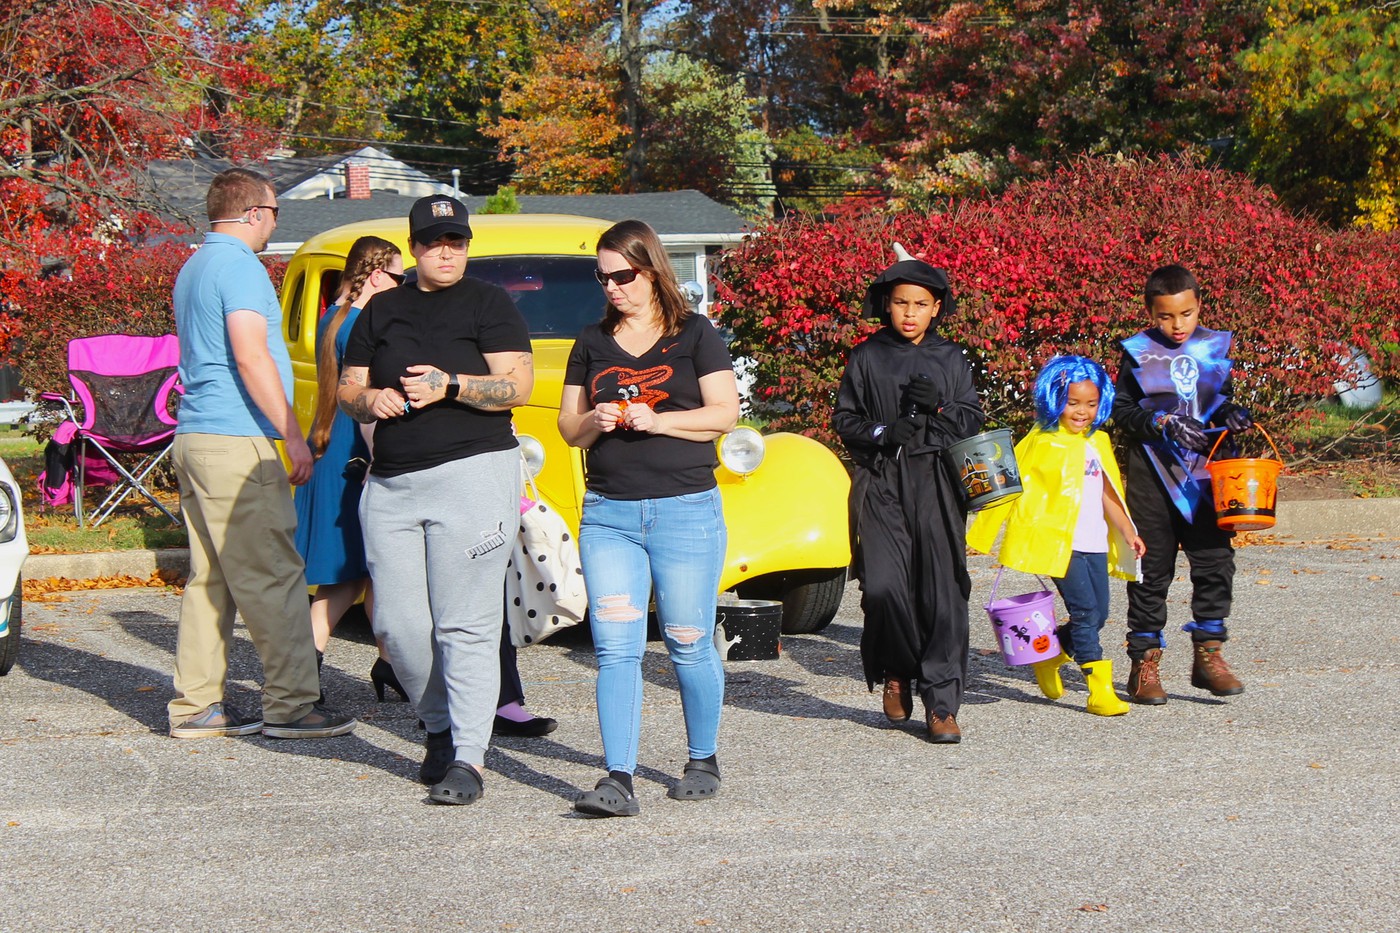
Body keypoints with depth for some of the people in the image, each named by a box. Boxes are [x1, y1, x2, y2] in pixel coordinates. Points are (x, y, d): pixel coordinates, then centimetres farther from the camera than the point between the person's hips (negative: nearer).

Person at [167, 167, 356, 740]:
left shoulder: (194, 268, 20)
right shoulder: (239, 266, -11)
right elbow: (250, 356, -19)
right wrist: (293, 436, -18)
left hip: (195, 437, 10)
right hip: (236, 442, -10)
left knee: (210, 578, 10)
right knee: (272, 576, -7)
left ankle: (196, 705, 11)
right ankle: (291, 704, -5)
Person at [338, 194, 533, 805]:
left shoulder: (488, 304, 4)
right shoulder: (382, 310, 16)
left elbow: (518, 386, -5)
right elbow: (347, 389, 18)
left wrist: (451, 386, -18)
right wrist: (370, 399, -4)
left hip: (472, 473, -5)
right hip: (390, 483, 5)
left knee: (465, 624, -8)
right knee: (396, 623, 3)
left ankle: (467, 759, -6)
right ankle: (439, 728, 23)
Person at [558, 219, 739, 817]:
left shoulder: (695, 335, 3)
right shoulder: (592, 343, 13)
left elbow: (726, 413, -4)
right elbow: (568, 427, 15)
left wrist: (658, 421, -16)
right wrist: (593, 421, -8)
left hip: (686, 510, -3)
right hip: (608, 514, 3)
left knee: (689, 644, 4)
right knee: (616, 649, -7)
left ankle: (703, 762, 23)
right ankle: (618, 780, -9)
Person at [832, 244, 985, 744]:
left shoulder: (950, 359, 11)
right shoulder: (868, 357, 8)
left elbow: (972, 420, 10)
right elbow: (844, 417, 9)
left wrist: (939, 407, -9)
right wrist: (882, 432, -9)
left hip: (936, 482, 1)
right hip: (879, 482, -1)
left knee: (942, 589, -6)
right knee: (882, 585, -13)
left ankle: (942, 702, -1)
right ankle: (897, 673, 14)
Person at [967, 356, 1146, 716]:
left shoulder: (1098, 443, 15)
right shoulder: (1042, 443, -3)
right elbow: (1016, 485, -4)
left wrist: (1128, 533, 15)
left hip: (1095, 543, 7)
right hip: (1058, 543, -7)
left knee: (1098, 615, 7)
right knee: (1085, 611, -12)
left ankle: (1048, 656, 30)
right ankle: (1101, 690, -11)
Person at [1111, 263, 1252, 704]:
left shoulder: (1214, 347, 7)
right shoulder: (1138, 353, -2)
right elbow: (1121, 411, -1)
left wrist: (1231, 413, -4)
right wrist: (1162, 424, -16)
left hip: (1206, 473, 3)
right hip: (1154, 474, -2)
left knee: (1214, 560, -1)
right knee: (1152, 568, 3)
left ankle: (1208, 652, 11)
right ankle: (1144, 660, 10)